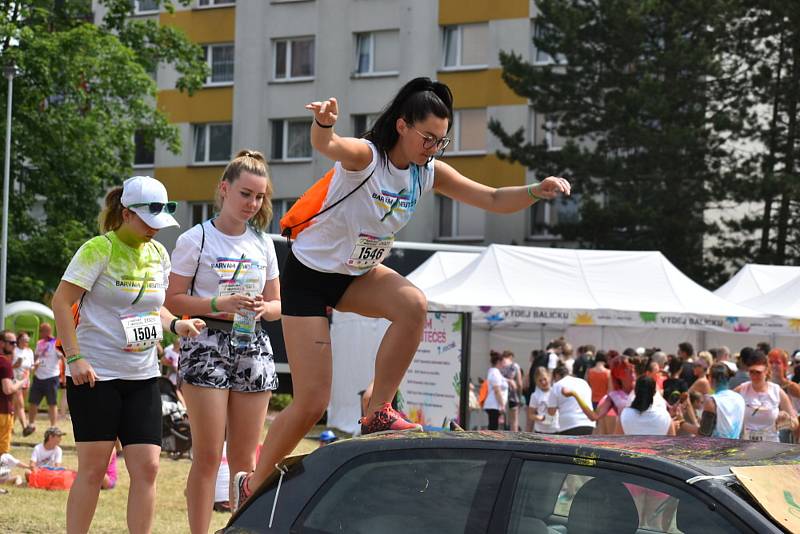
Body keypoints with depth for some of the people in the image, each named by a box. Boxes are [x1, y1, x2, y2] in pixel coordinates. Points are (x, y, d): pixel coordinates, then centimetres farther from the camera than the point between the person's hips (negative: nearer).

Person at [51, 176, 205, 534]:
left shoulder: (158, 254, 10)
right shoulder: (99, 249, -9)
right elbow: (61, 303, -11)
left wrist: (176, 324, 0)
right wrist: (75, 358, -18)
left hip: (142, 376, 6)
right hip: (95, 374, -6)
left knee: (147, 467, -1)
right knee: (93, 467, -2)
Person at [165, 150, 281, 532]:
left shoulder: (263, 244, 13)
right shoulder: (195, 240, -2)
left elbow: (277, 304, 17)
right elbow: (173, 299, -4)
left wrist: (263, 309, -6)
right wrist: (219, 305, -18)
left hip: (253, 347, 5)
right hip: (207, 343, -4)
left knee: (245, 458, 6)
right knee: (208, 456, -7)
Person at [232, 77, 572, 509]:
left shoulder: (429, 172, -6)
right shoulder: (364, 156, -25)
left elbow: (493, 200, -5)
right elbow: (326, 145, -47)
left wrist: (537, 192, -24)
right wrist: (323, 122, -71)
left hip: (358, 273, 6)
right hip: (309, 275, -6)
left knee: (414, 304, -29)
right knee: (311, 403, -8)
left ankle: (378, 413, -13)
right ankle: (254, 485, 13)